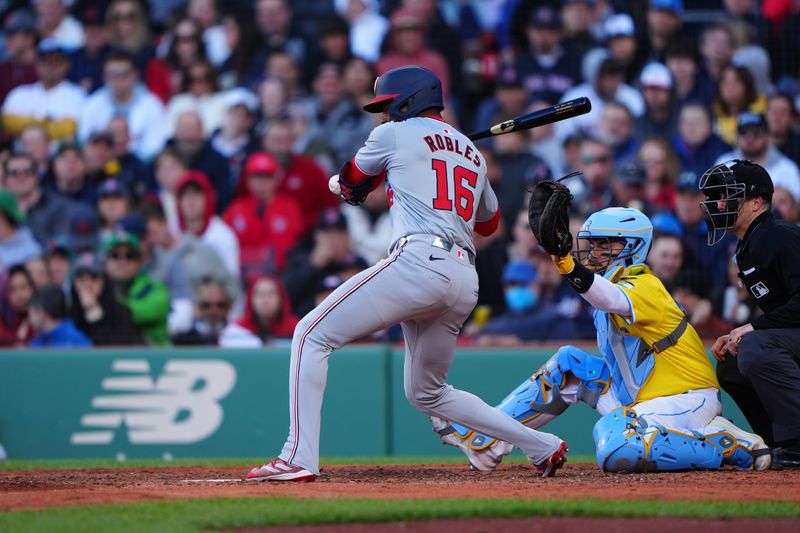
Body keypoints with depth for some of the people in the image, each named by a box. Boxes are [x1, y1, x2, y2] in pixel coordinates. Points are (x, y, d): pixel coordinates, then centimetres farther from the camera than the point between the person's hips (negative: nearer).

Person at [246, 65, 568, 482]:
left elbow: (350, 186, 23)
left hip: (418, 262, -7)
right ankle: (542, 446, 17)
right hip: (465, 280, 8)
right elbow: (489, 222, 38)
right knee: (427, 393, 23)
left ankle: (299, 458, -15)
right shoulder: (471, 152, 26)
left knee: (311, 335, -2)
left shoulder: (395, 135, 8)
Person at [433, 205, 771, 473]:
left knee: (616, 452, -34)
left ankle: (728, 444, -19)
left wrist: (565, 260, -56)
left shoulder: (642, 287, -16)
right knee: (569, 364, 12)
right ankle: (485, 440, 12)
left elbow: (609, 300, -41)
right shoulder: (618, 284, 15)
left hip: (686, 398, -10)